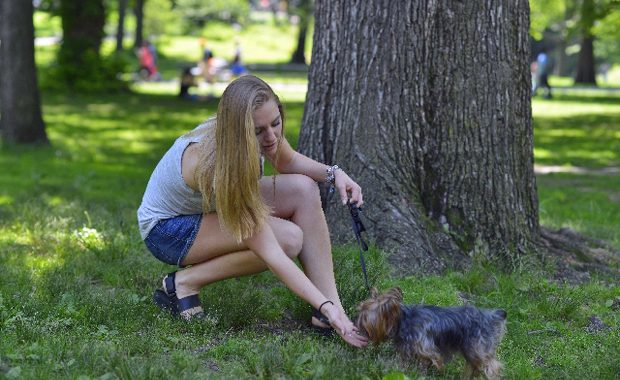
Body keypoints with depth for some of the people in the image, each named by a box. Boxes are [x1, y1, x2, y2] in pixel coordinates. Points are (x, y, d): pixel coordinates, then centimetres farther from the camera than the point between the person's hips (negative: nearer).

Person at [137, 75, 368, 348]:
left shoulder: (268, 130, -19)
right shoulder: (213, 164, -39)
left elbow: (289, 162, 6)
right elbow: (269, 253, -39)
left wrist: (334, 173, -14)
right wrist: (325, 307, -44)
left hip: (217, 207, 8)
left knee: (303, 188, -15)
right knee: (289, 238, -27)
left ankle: (333, 304, -18)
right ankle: (184, 283, -13)